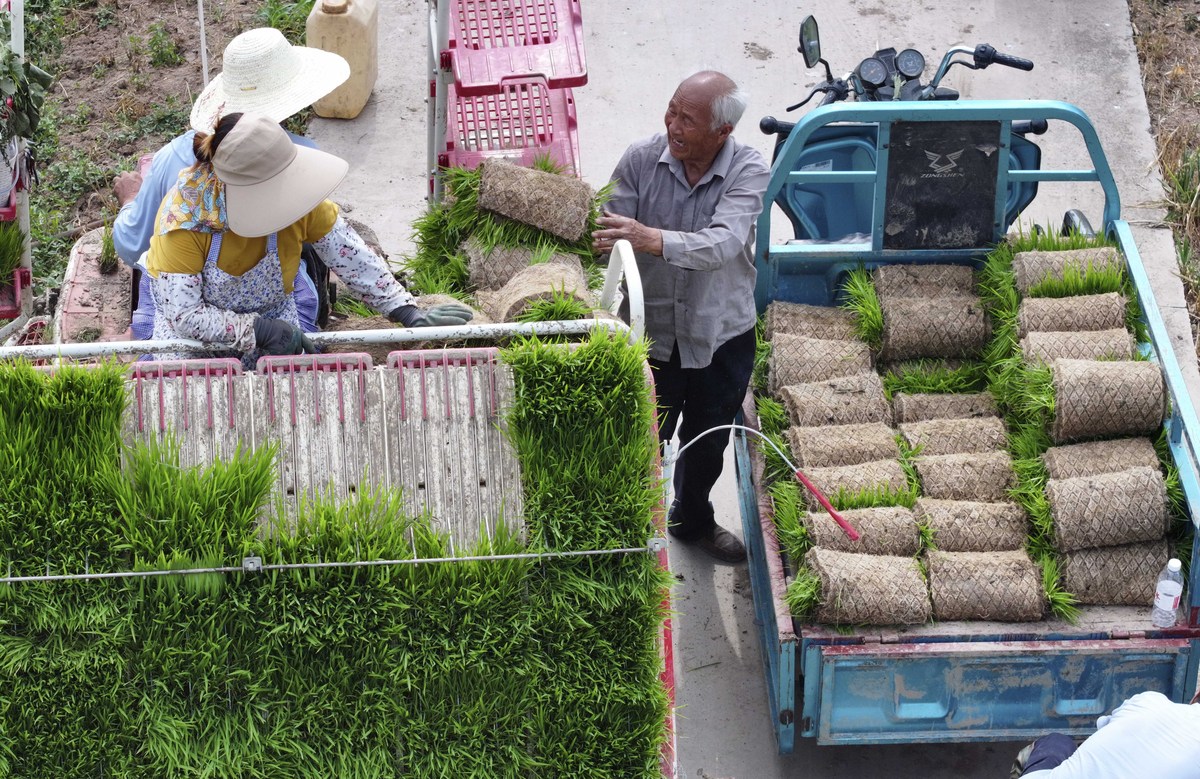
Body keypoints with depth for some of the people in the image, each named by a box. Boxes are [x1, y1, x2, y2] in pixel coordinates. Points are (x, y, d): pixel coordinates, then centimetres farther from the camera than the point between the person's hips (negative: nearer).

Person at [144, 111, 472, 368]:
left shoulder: (298, 199, -18)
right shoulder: (185, 213, -30)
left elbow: (355, 260, -9)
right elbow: (183, 314, -29)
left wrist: (410, 315, -17)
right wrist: (260, 330, -34)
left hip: (272, 323, 3)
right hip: (193, 342, -3)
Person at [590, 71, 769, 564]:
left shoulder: (749, 172, -19)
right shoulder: (640, 161, -14)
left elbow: (722, 244, -35)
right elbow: (612, 238, -14)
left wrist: (649, 239, -49)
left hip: (721, 334, 1)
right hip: (652, 333, -1)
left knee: (708, 443, 22)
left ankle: (692, 520, 50)